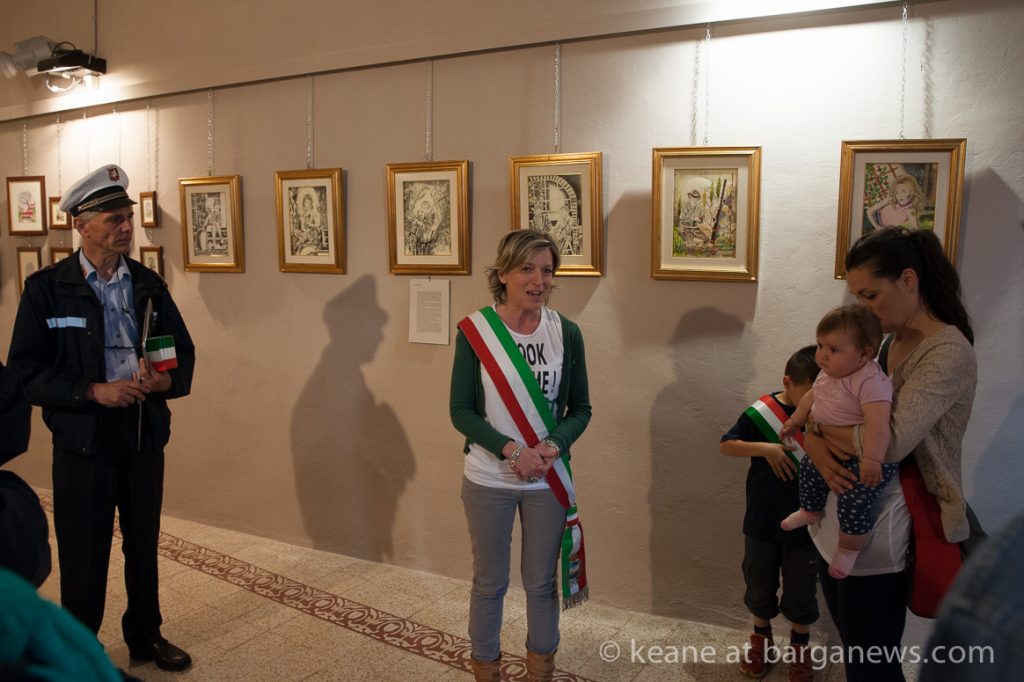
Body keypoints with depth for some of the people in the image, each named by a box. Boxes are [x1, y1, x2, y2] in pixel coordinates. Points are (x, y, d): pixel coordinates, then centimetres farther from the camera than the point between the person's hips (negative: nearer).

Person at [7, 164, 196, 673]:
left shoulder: (149, 284, 4)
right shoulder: (47, 288, -7)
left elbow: (184, 355, 6)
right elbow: (24, 373, -9)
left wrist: (164, 381, -15)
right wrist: (94, 391, -20)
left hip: (145, 434, 4)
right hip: (83, 440, -3)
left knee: (144, 545, 17)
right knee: (84, 555, 7)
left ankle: (145, 636, 37)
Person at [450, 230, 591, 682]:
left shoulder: (566, 333, -6)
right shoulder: (475, 331, -11)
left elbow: (580, 408, 0)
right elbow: (461, 411, -9)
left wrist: (552, 446, -18)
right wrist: (511, 450, -21)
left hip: (548, 479, 2)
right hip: (488, 479, -1)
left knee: (542, 581, 17)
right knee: (490, 582, 14)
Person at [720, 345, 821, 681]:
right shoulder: (762, 413, -12)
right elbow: (725, 445, -9)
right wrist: (764, 447, -23)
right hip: (762, 521, 0)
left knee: (801, 590, 14)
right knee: (759, 583, 17)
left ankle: (800, 646, 36)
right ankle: (761, 639, 39)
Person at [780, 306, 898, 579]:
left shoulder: (871, 382, -29)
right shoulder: (827, 374, 0)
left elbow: (877, 422, -37)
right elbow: (811, 397, 19)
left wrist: (872, 459, -43)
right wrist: (795, 421, 28)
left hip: (866, 456, -9)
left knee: (853, 501, -20)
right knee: (809, 468, 23)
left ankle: (847, 552, 4)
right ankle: (810, 511, 50)